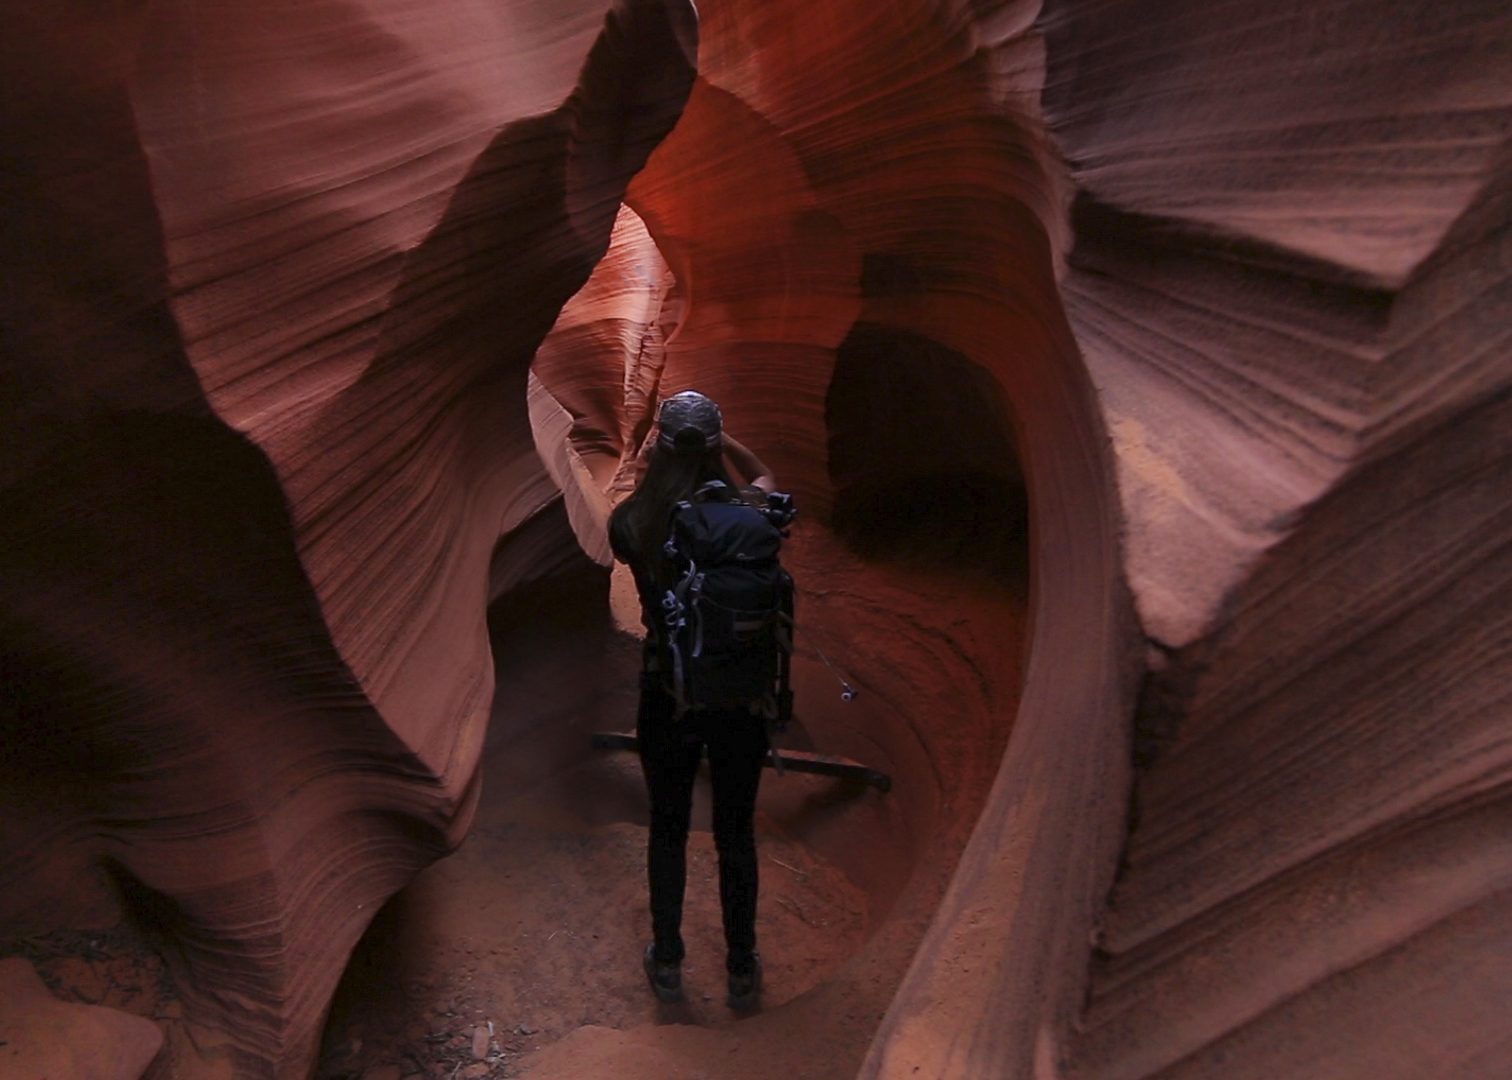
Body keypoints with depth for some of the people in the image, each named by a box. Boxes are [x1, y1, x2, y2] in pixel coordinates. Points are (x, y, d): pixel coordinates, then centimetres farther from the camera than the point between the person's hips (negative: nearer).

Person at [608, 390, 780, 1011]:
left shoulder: (631, 523, -14)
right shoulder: (748, 516, -13)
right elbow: (766, 477, 12)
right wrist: (720, 436, 10)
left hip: (667, 696, 0)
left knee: (668, 831, 18)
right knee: (736, 834, 15)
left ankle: (667, 965, 33)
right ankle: (742, 971, 29)